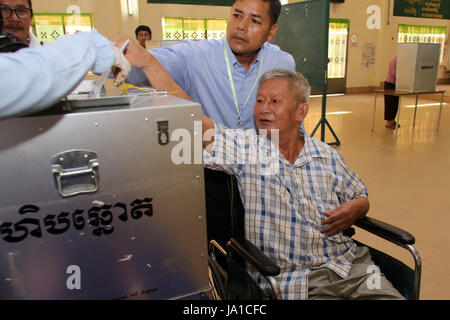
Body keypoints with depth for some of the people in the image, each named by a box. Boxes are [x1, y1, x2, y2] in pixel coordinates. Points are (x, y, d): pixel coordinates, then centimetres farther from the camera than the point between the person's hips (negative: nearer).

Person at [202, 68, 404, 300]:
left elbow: (361, 198, 20)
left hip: (347, 264, 4)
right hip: (290, 279, -3)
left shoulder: (328, 156, 8)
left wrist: (356, 208, -2)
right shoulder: (245, 146, -1)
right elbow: (204, 129, -15)